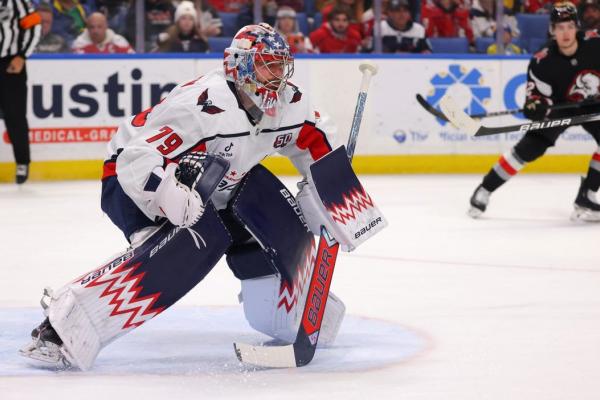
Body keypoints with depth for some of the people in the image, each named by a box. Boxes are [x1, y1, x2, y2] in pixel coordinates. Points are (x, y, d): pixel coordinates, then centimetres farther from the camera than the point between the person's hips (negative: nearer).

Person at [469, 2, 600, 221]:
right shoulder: (542, 62, -25)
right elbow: (538, 93, -15)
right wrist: (535, 104, -36)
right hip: (561, 105, -2)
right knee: (530, 147, -13)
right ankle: (484, 190, -4)